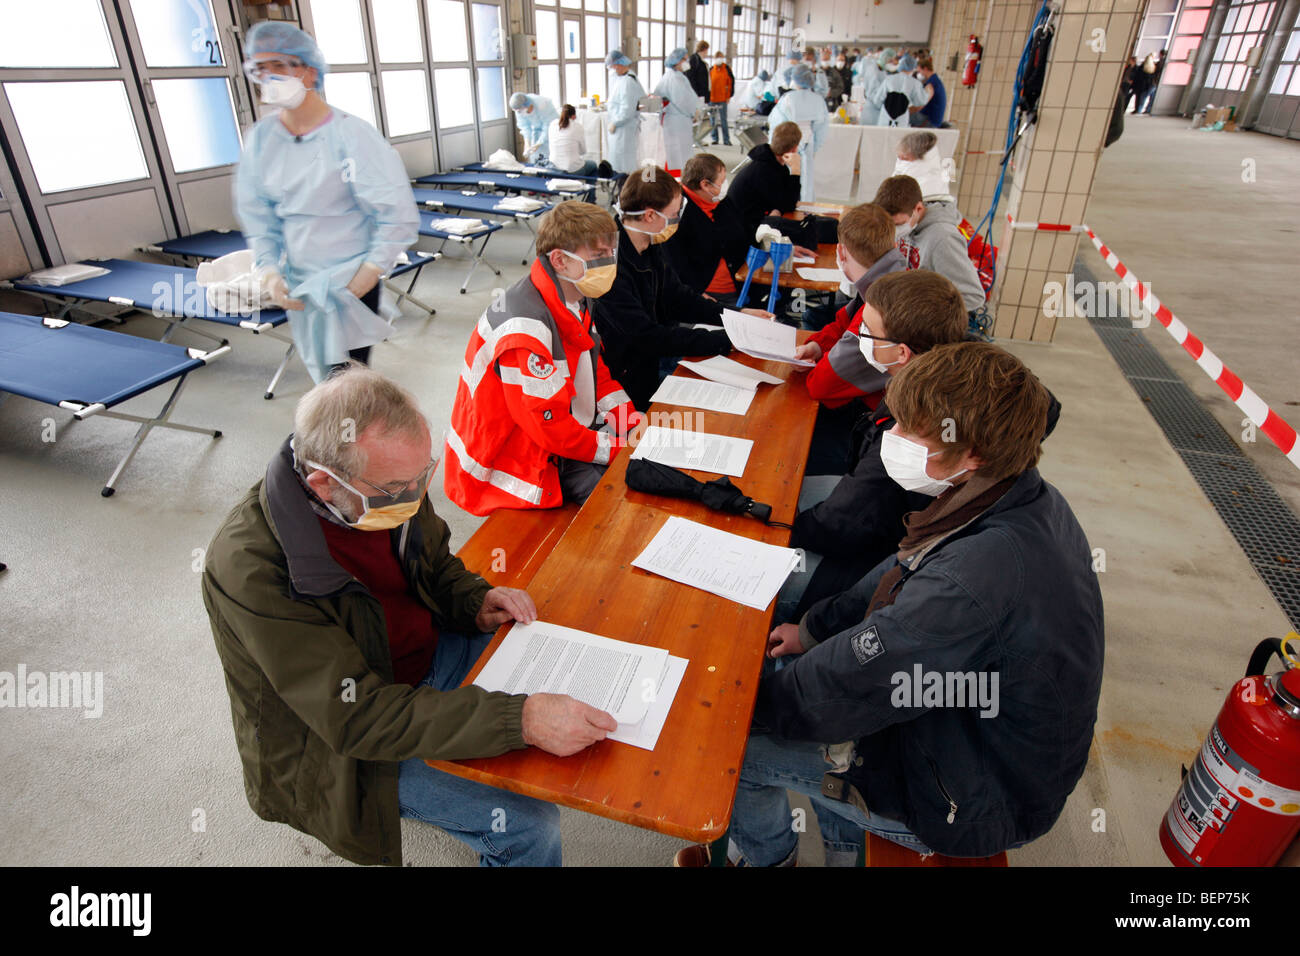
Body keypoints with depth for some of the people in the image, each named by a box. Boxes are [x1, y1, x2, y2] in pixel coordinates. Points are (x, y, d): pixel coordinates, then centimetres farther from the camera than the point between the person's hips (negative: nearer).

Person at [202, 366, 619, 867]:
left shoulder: (390, 482, -13)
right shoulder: (250, 569, -33)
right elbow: (357, 717, -34)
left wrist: (477, 602, -16)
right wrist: (521, 720, -41)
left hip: (427, 653, 7)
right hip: (335, 742, -6)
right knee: (528, 826, -16)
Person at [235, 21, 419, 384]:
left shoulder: (352, 135, -12)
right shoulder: (261, 139, 4)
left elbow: (399, 217, -12)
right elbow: (257, 217, 12)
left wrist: (367, 274, -13)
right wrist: (270, 272, -2)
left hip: (351, 282, -5)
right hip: (299, 287, 6)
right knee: (327, 379, 13)